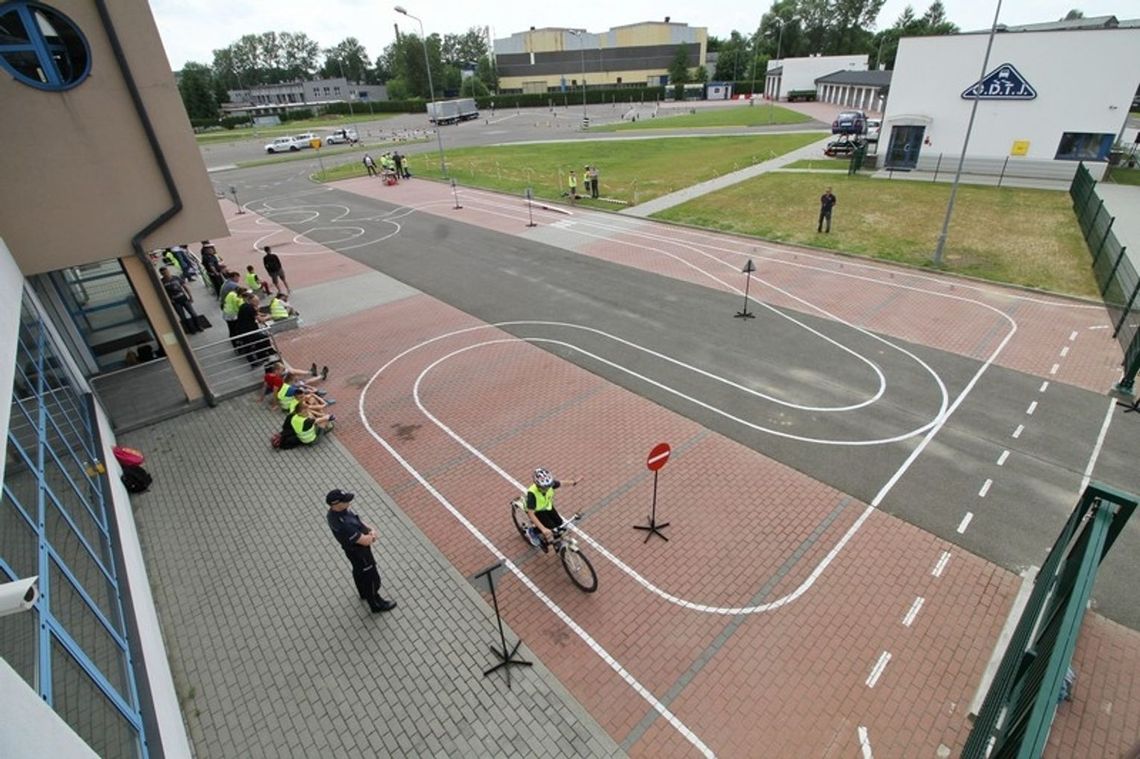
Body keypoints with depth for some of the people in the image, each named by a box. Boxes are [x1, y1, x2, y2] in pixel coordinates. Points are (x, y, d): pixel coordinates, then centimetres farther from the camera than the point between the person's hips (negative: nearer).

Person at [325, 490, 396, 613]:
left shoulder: (336, 510, -14)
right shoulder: (342, 524, -42)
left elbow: (357, 519, 3)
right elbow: (365, 541, -36)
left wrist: (370, 529, -12)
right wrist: (372, 534, -13)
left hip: (355, 549, 9)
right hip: (359, 552, -9)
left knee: (359, 571, 32)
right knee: (372, 577, 13)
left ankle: (364, 593, 59)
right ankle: (376, 604, 36)